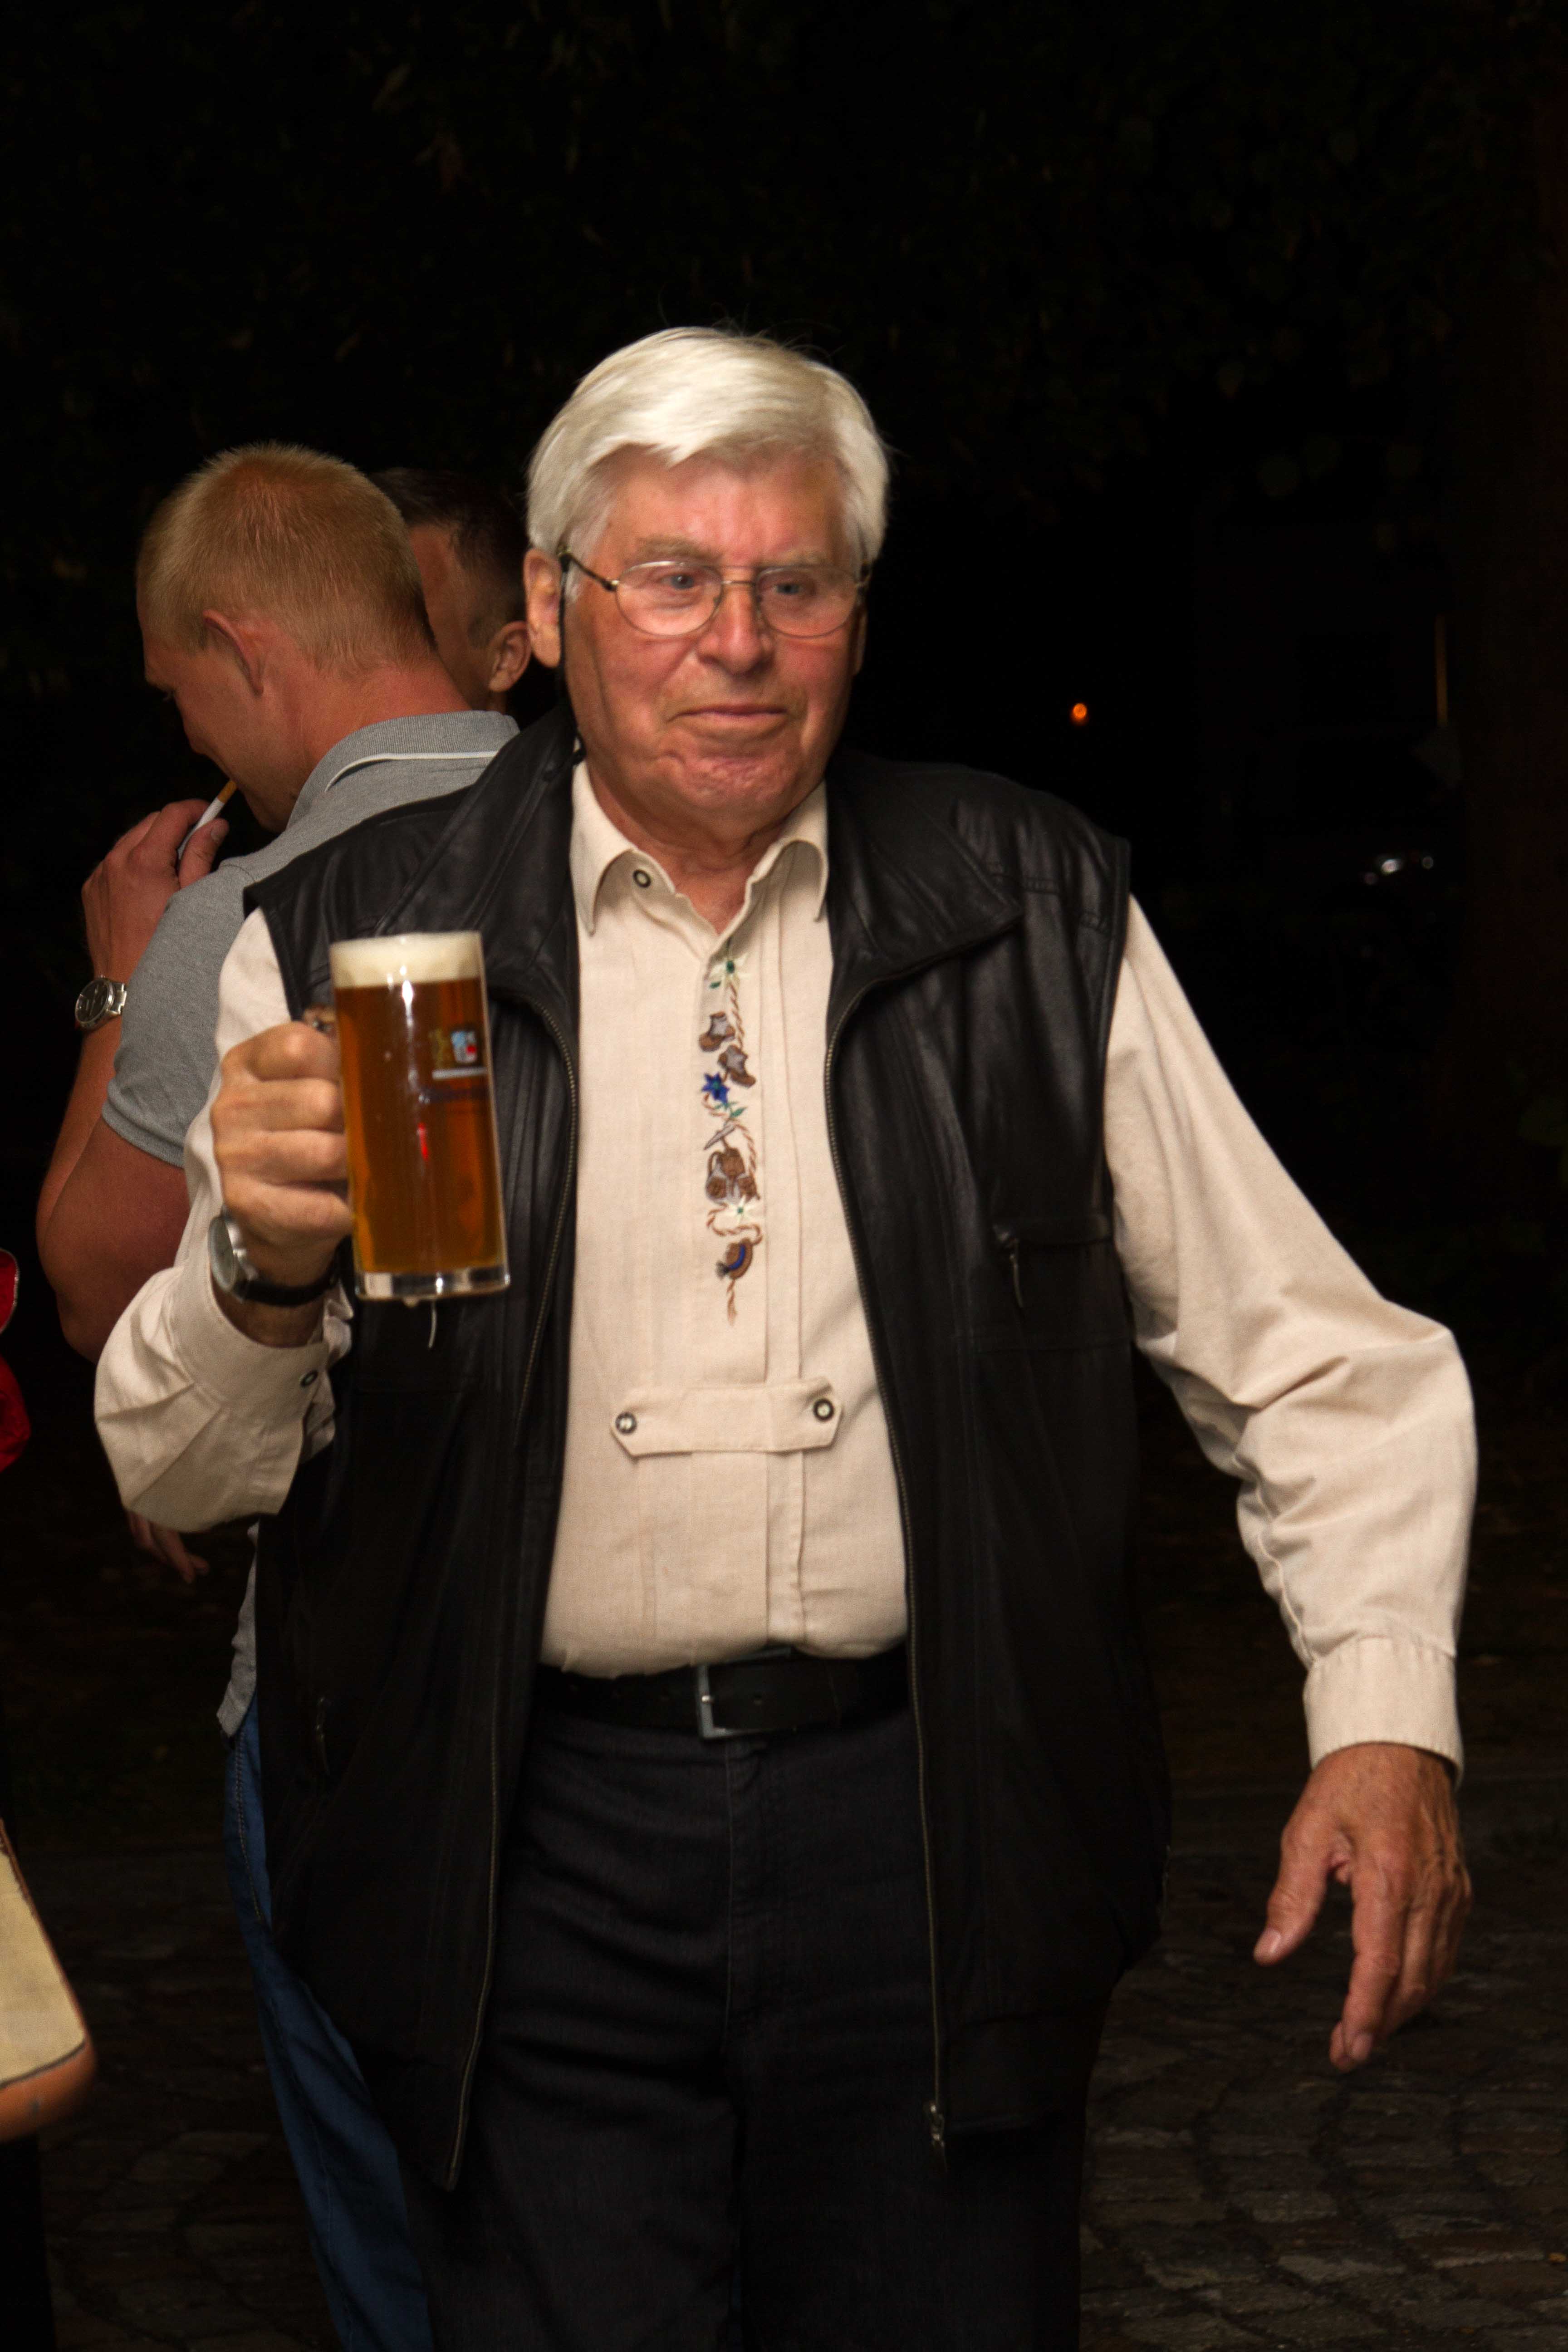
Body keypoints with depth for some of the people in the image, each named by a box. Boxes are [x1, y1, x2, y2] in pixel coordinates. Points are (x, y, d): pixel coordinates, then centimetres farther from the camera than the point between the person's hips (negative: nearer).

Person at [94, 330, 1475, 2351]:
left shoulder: (1035, 915, 4)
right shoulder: (348, 947, 1)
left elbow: (1308, 1356, 7)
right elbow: (176, 1478, 1)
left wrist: (1385, 1720, -5)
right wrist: (264, 1273, -20)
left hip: (931, 1823, 1)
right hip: (532, 1857, -1)